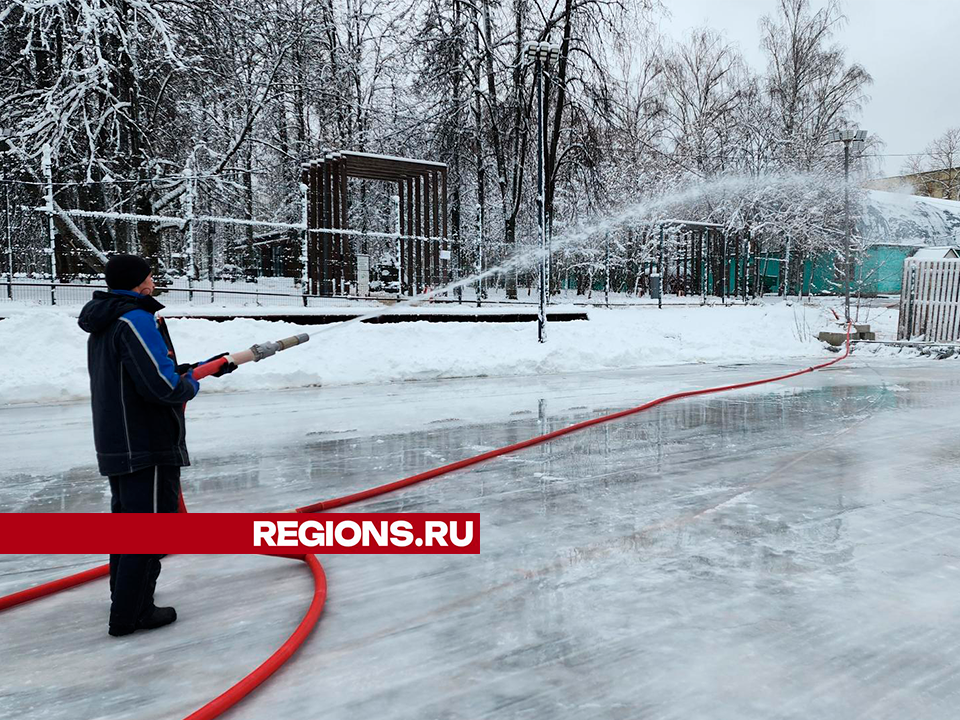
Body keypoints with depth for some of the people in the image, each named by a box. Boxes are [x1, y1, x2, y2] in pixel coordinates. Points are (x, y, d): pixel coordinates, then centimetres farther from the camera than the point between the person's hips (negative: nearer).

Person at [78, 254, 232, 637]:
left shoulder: (103, 325, 17)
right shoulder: (136, 319, -16)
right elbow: (160, 385, -24)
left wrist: (206, 368, 20)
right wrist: (190, 386, -2)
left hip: (115, 446, 10)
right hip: (148, 447, -10)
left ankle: (125, 602, 34)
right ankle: (130, 614, 6)